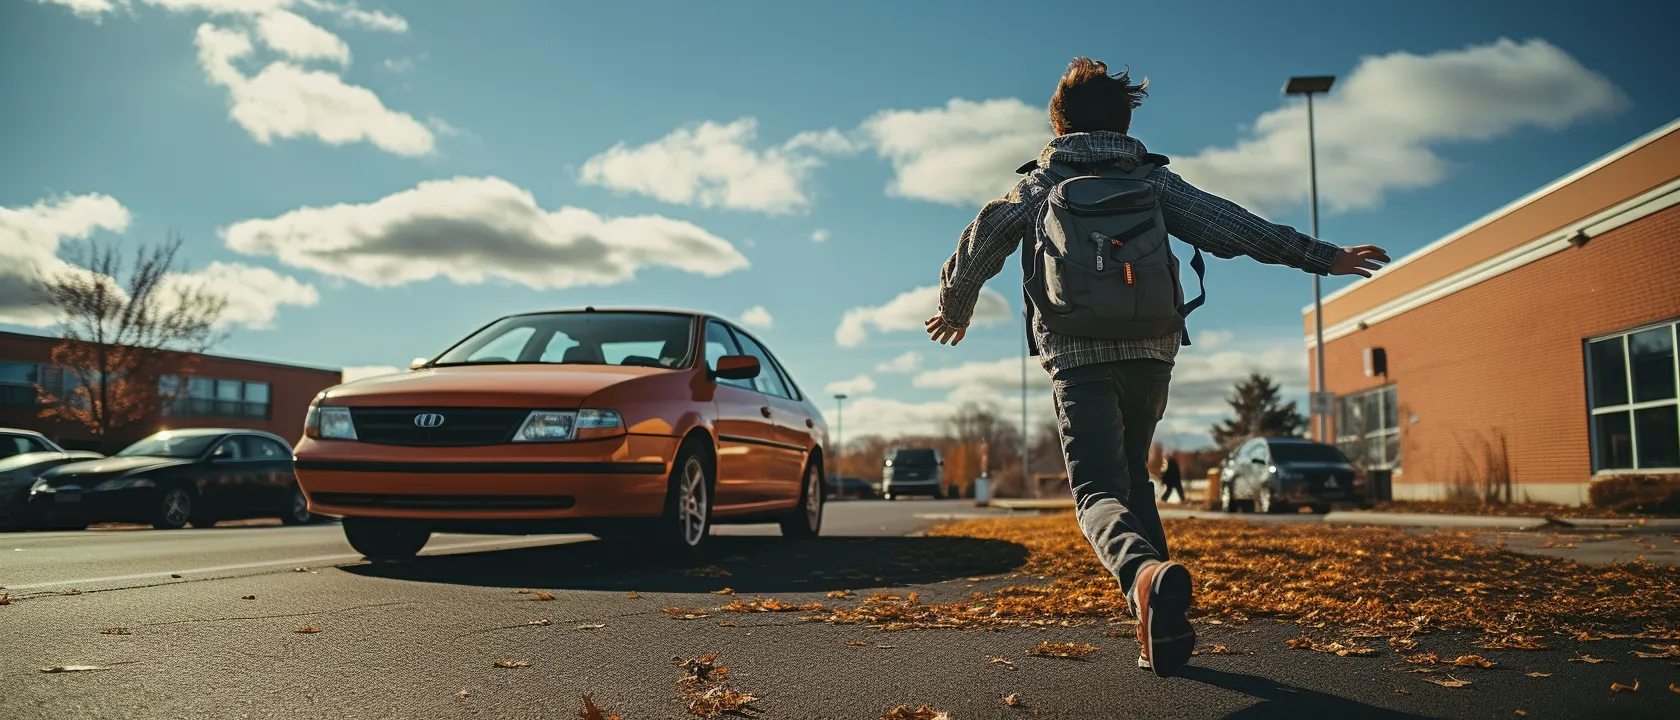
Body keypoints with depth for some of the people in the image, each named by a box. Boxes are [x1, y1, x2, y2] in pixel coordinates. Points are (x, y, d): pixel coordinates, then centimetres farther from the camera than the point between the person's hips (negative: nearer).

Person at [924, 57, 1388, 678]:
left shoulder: (1039, 183, 14)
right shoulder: (1151, 177, 15)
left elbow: (981, 242, 15)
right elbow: (1227, 225, 5)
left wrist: (954, 310, 32)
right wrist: (1322, 256, 7)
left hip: (1075, 353, -2)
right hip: (1150, 350, 3)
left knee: (1100, 491, -7)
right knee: (1131, 477, 20)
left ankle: (1146, 571, -42)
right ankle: (1159, 631, 11)